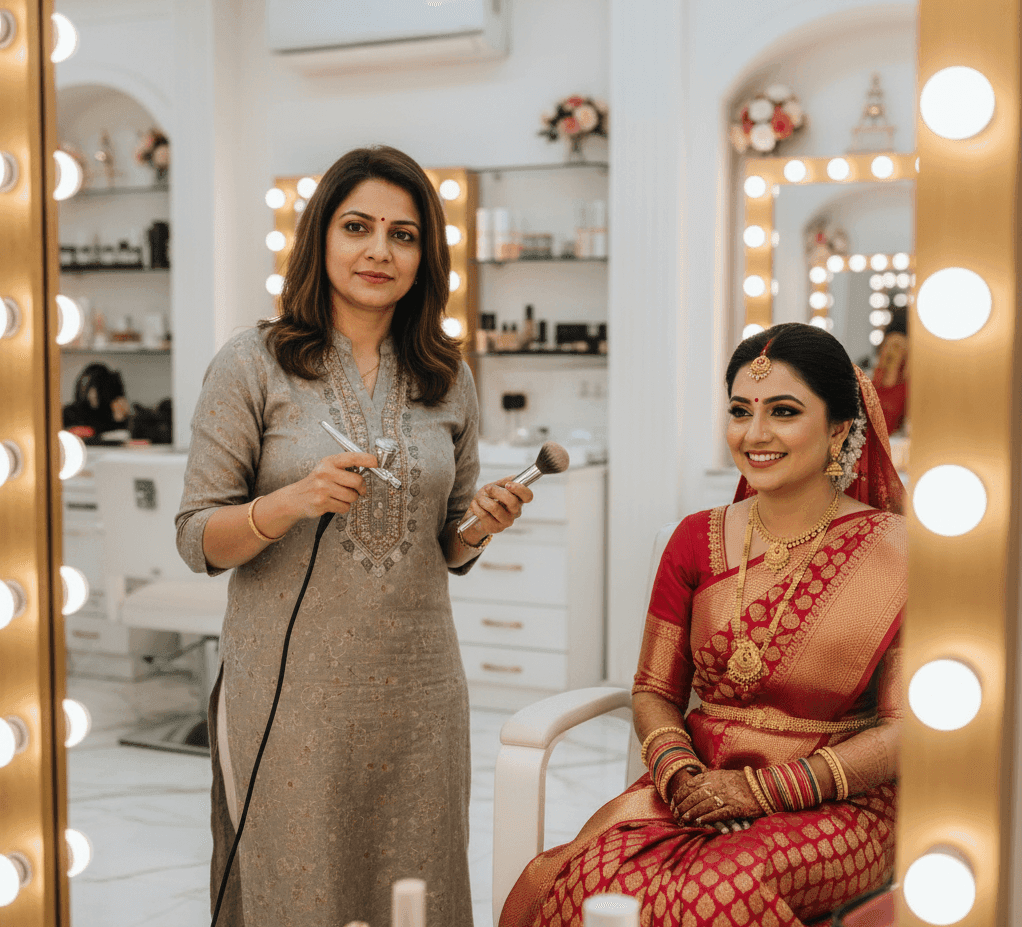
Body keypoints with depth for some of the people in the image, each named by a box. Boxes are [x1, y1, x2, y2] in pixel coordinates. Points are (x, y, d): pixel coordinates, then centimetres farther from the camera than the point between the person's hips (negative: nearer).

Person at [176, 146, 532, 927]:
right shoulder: (254, 365, -3)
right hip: (291, 689, -3)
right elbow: (198, 540, -4)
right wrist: (292, 502, -21)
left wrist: (479, 526, -7)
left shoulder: (447, 382, 8)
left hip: (415, 688, 3)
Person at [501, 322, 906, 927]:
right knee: (597, 876, -29)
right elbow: (654, 691, 12)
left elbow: (906, 729, -6)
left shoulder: (895, 551, -4)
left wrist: (762, 788, -13)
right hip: (697, 784, 3)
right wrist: (678, 772, -10)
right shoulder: (697, 541, 7)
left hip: (837, 807, -2)